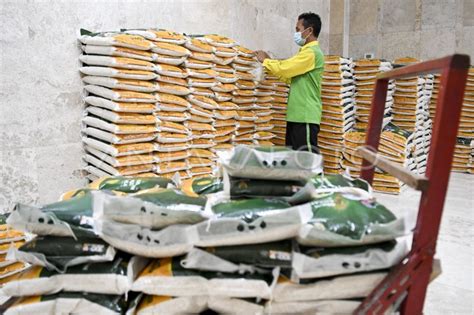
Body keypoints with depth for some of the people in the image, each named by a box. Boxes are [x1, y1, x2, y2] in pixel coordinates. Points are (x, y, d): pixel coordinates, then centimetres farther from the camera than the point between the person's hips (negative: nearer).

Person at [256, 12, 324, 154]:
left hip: (305, 116, -10)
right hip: (297, 115, 10)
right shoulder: (308, 52, 19)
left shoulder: (312, 52, -13)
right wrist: (269, 62, 15)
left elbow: (284, 68, -18)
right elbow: (290, 76, 21)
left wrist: (265, 60, 0)